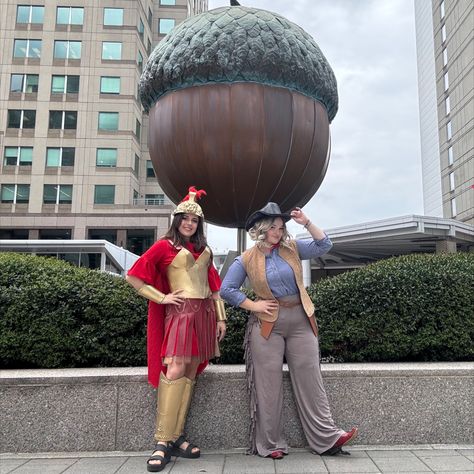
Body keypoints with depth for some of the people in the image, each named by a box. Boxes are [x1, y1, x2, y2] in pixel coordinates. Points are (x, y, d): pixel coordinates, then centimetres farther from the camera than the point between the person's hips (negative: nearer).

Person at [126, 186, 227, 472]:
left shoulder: (205, 250, 19)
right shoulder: (164, 246, 2)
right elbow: (134, 277, -1)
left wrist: (221, 318, 13)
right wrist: (162, 298, -5)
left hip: (204, 313, 6)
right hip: (180, 311, -5)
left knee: (190, 374, 4)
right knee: (175, 371, -17)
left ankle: (177, 437, 9)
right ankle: (163, 441, -10)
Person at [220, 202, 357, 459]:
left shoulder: (292, 248, 7)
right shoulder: (246, 259, 0)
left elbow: (323, 246, 2)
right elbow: (226, 289, 0)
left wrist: (306, 223, -8)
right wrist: (253, 305, -7)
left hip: (301, 321, 2)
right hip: (267, 324, -2)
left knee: (310, 379, 5)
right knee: (269, 384, 3)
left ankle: (327, 437, 12)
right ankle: (269, 444, 15)